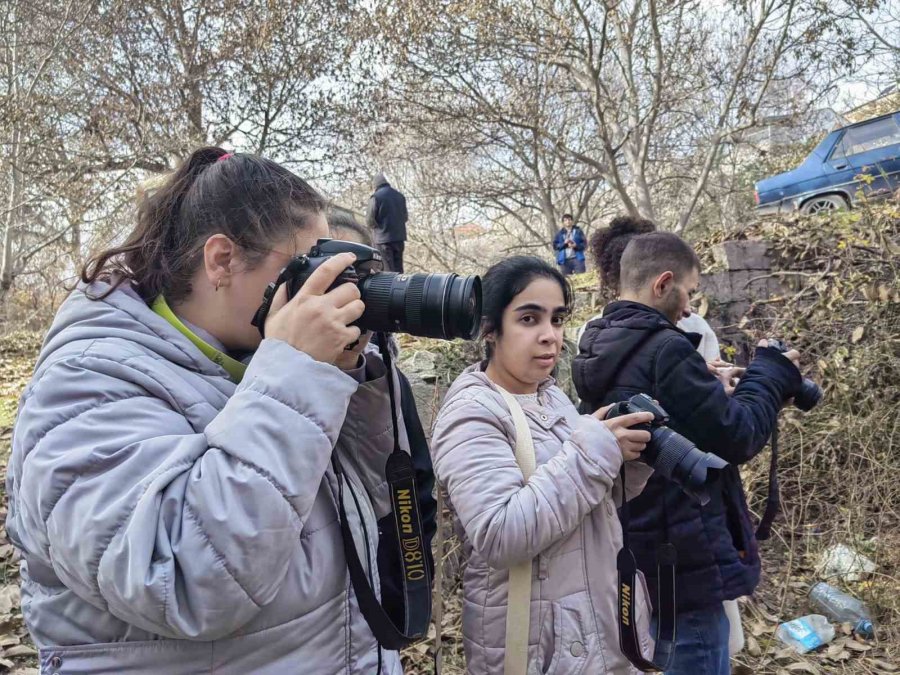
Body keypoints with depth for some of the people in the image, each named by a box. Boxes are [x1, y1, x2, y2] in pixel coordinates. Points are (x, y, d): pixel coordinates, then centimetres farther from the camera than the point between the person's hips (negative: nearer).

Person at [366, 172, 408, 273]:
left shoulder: (375, 197, -9)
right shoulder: (400, 195, 11)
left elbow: (370, 220, -10)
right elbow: (405, 217, 17)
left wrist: (377, 226, 10)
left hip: (384, 238, -6)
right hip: (399, 237, 6)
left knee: (389, 270, -3)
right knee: (398, 269, 11)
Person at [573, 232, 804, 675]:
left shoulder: (595, 349, 5)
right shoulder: (665, 349, -22)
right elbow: (736, 438, -15)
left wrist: (719, 387, 6)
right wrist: (771, 372, -2)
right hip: (684, 560, -8)